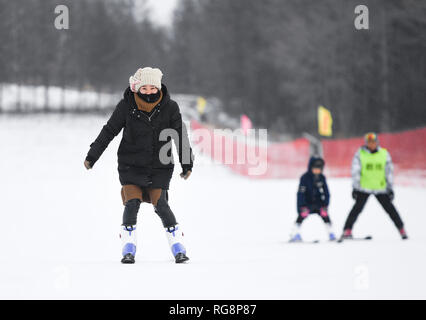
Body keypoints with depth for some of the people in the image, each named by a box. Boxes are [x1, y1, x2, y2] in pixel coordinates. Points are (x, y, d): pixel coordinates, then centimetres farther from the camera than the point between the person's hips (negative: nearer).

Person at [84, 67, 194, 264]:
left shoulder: (169, 108, -5)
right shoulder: (127, 106, -7)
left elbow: (180, 136, 2)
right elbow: (109, 131, 1)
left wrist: (187, 164, 0)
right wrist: (92, 156, 2)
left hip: (159, 167, 0)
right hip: (131, 165, 0)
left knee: (160, 205, -9)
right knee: (132, 203, -13)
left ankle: (177, 246, 6)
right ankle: (128, 248, 0)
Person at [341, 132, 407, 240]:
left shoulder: (384, 154, 3)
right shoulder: (360, 154, -2)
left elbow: (389, 172, 6)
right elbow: (356, 171, -2)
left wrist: (390, 188, 3)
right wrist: (355, 188, -8)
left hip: (381, 188, 2)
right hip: (364, 188, -2)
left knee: (390, 208, 4)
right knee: (357, 208, -13)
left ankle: (402, 230, 14)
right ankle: (347, 231, -12)